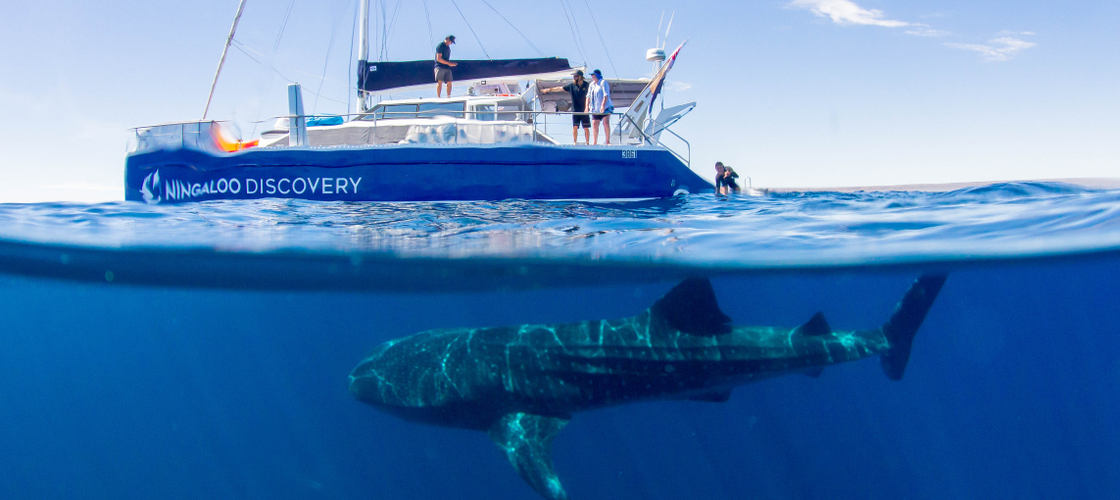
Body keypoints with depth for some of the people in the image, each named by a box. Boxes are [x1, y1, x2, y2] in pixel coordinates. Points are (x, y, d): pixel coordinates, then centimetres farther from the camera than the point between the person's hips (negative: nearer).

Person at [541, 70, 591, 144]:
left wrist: (586, 107, -21)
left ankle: (587, 143, 9)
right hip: (575, 111, 2)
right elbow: (560, 88, 9)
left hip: (584, 111, -2)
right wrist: (549, 90, 8)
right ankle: (575, 143, 4)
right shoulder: (572, 85, 4)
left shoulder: (586, 85, -3)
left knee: (586, 128, 1)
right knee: (575, 127, -3)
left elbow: (587, 96, -9)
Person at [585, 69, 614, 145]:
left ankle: (608, 141, -13)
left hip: (605, 107, -6)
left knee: (606, 122, -16)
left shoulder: (603, 82, -6)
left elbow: (606, 95, -16)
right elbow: (588, 96, 15)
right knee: (594, 124, 2)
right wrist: (587, 106, 2)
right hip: (595, 109, 7)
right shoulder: (591, 84, 15)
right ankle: (594, 142, 8)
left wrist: (603, 105, -27)